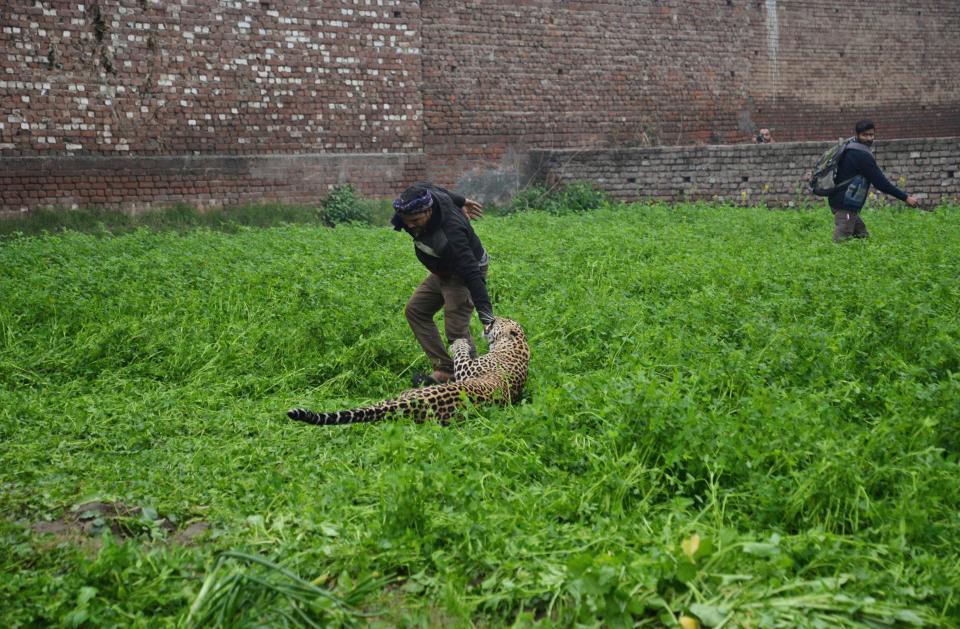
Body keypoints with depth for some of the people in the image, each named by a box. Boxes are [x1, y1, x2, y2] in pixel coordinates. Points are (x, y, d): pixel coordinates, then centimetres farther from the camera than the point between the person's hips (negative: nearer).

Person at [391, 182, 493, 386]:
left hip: (465, 271, -9)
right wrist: (460, 201, 23)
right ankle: (444, 371, 3)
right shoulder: (422, 192, -20)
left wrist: (486, 317, -45)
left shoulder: (450, 234, -41)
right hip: (443, 271, 9)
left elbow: (472, 274, -42)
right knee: (415, 310, 7)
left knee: (456, 331, -17)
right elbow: (441, 191, 5)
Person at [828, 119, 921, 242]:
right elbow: (880, 181, -17)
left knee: (863, 237, 12)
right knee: (841, 243, -10)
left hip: (840, 202, 10)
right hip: (845, 205, -10)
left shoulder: (851, 150, 14)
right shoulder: (862, 155, -16)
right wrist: (906, 197, -14)